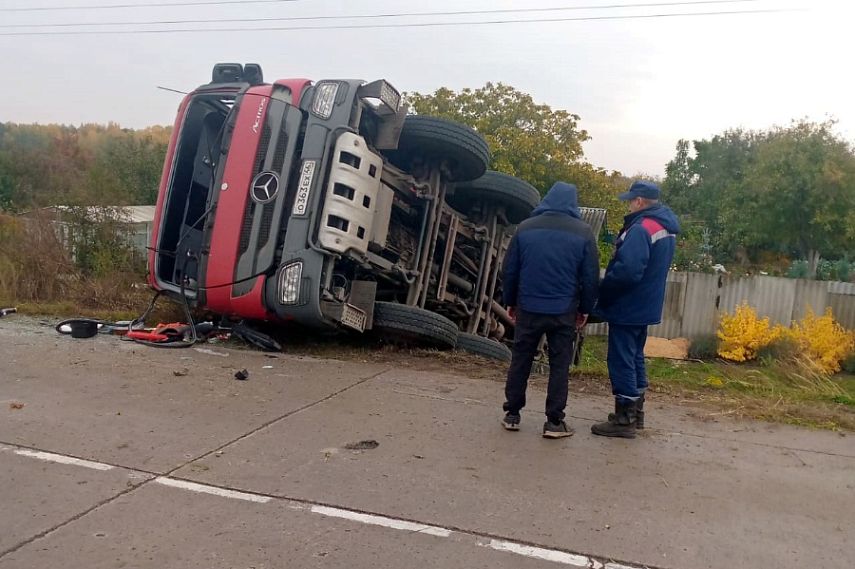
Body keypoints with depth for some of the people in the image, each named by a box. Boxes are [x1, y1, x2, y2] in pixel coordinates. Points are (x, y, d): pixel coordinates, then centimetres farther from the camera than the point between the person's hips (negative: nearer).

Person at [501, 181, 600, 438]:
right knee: (559, 365, 7)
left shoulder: (525, 227, 2)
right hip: (564, 311, -1)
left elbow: (510, 269, 4)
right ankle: (554, 422, 8)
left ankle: (512, 414, 17)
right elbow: (590, 276, -1)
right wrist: (585, 308, 8)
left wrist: (510, 301, 14)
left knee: (520, 361, 12)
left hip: (528, 308, 1)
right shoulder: (583, 231, -2)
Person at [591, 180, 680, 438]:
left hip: (627, 307, -10)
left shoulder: (641, 229, -21)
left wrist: (602, 293, -13)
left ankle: (624, 420, 3)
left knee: (621, 361, -3)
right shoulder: (665, 228, 11)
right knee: (635, 357, 18)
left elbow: (627, 271, -29)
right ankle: (635, 412, 28)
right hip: (645, 306, 10)